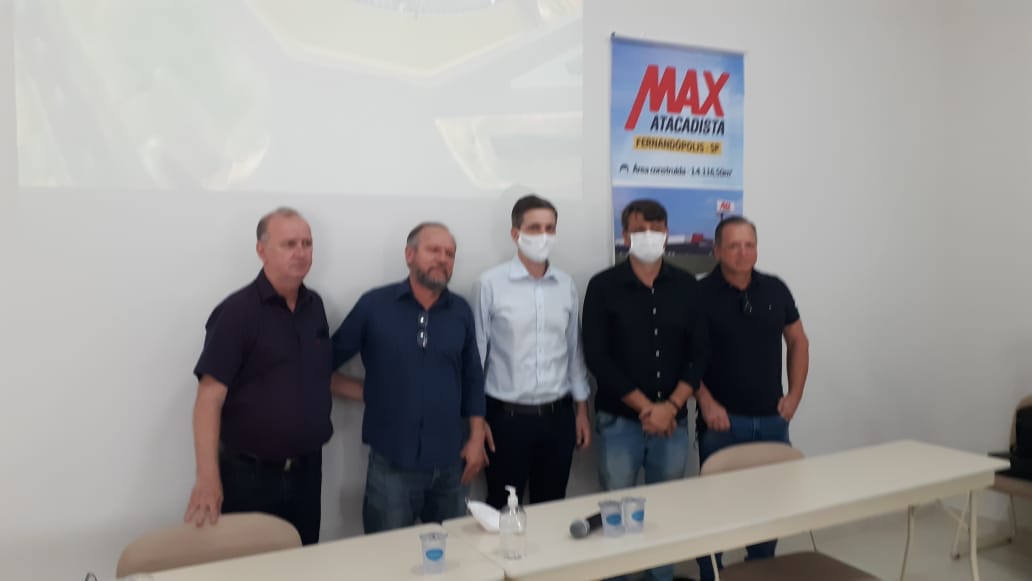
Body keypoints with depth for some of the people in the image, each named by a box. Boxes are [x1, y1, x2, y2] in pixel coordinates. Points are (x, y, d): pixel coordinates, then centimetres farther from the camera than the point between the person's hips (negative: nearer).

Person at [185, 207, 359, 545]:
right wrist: (208, 477, -24)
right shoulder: (237, 312, -12)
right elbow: (210, 397, -17)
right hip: (250, 475, -5)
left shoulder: (314, 306, 6)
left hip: (307, 470, 5)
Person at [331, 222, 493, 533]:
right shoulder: (374, 304, -6)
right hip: (391, 463, -3)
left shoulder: (461, 311, 4)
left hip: (450, 463, 3)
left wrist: (476, 437, 4)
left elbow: (472, 379, 8)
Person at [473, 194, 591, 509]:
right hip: (507, 416, -3)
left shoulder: (567, 286, 4)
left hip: (558, 415, 4)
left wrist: (581, 410, 11)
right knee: (503, 510, 9)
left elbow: (574, 350, 11)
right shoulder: (490, 284, -8)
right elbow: (477, 353, -4)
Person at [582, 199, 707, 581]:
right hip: (619, 420, -2)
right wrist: (644, 407, -12)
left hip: (673, 421, 3)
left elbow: (698, 353, 3)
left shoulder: (686, 286, 5)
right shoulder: (603, 287, -4)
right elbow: (597, 357, -9)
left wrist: (670, 407, -9)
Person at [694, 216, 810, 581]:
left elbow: (798, 342, 13)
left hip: (772, 419, 4)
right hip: (722, 421, -4)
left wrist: (794, 394, 5)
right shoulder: (701, 294, -9)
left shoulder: (775, 289, 4)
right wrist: (706, 402, -14)